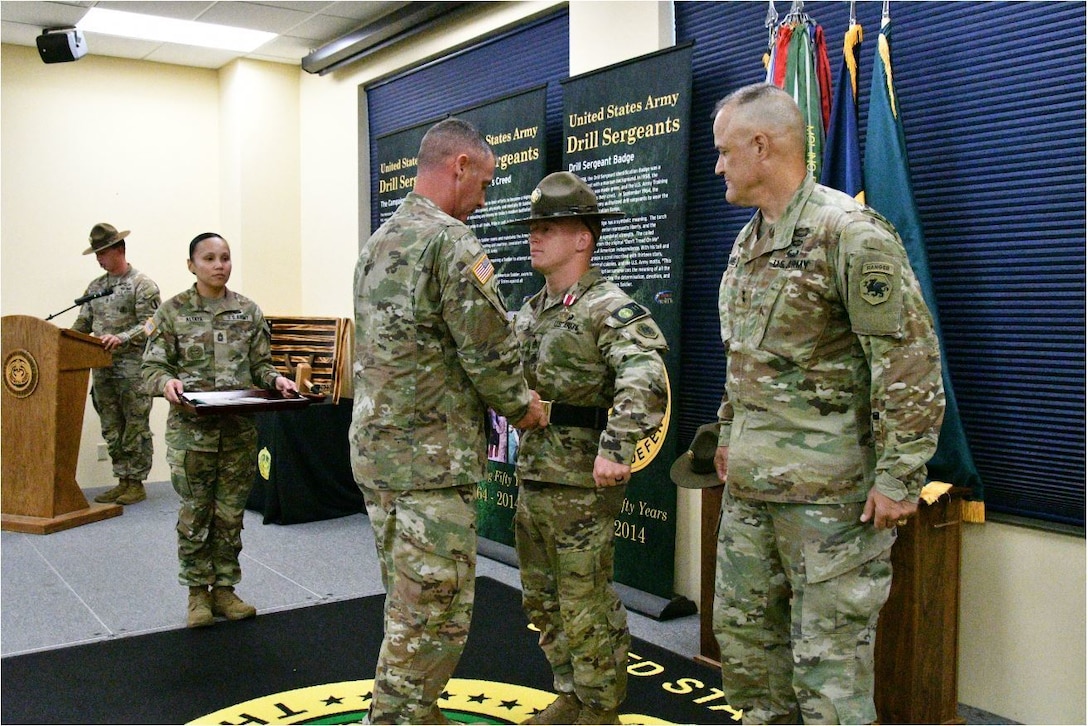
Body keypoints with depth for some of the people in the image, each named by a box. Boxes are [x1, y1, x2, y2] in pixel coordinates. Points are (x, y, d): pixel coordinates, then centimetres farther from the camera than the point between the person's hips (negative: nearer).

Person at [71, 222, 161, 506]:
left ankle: (137, 484, 6)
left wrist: (121, 338, -25)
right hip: (102, 369, 7)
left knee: (136, 428, -1)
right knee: (112, 429, 10)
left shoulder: (143, 285, -4)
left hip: (133, 368, -7)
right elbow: (83, 323, 16)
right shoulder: (95, 287, 16)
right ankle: (122, 480, 17)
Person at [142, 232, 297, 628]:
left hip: (240, 430, 2)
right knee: (195, 513, 5)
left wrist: (276, 380, -10)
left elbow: (259, 365, 11)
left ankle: (224, 588, 22)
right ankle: (198, 592, 20)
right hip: (191, 429, -2)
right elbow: (152, 366, -1)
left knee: (231, 513, 9)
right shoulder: (173, 311, 0)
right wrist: (166, 382, -23)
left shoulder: (248, 311, 7)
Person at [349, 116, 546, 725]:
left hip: (376, 447, 10)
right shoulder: (451, 242, -14)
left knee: (409, 603, 20)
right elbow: (490, 348, -16)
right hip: (432, 458, -10)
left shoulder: (378, 242, 15)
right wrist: (521, 405, 3)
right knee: (435, 613, 0)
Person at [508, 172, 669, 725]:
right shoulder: (531, 311, 14)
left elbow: (644, 378, -28)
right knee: (543, 600, 18)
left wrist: (615, 448, -34)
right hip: (533, 474, 9)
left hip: (583, 482, -9)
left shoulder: (609, 309, -14)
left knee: (586, 605, 2)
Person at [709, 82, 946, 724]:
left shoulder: (850, 233, -14)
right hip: (749, 481, 9)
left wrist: (899, 478, -19)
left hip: (828, 485, -9)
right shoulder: (747, 243, 14)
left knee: (828, 650, 1)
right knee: (742, 627, 17)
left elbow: (911, 363, -18)